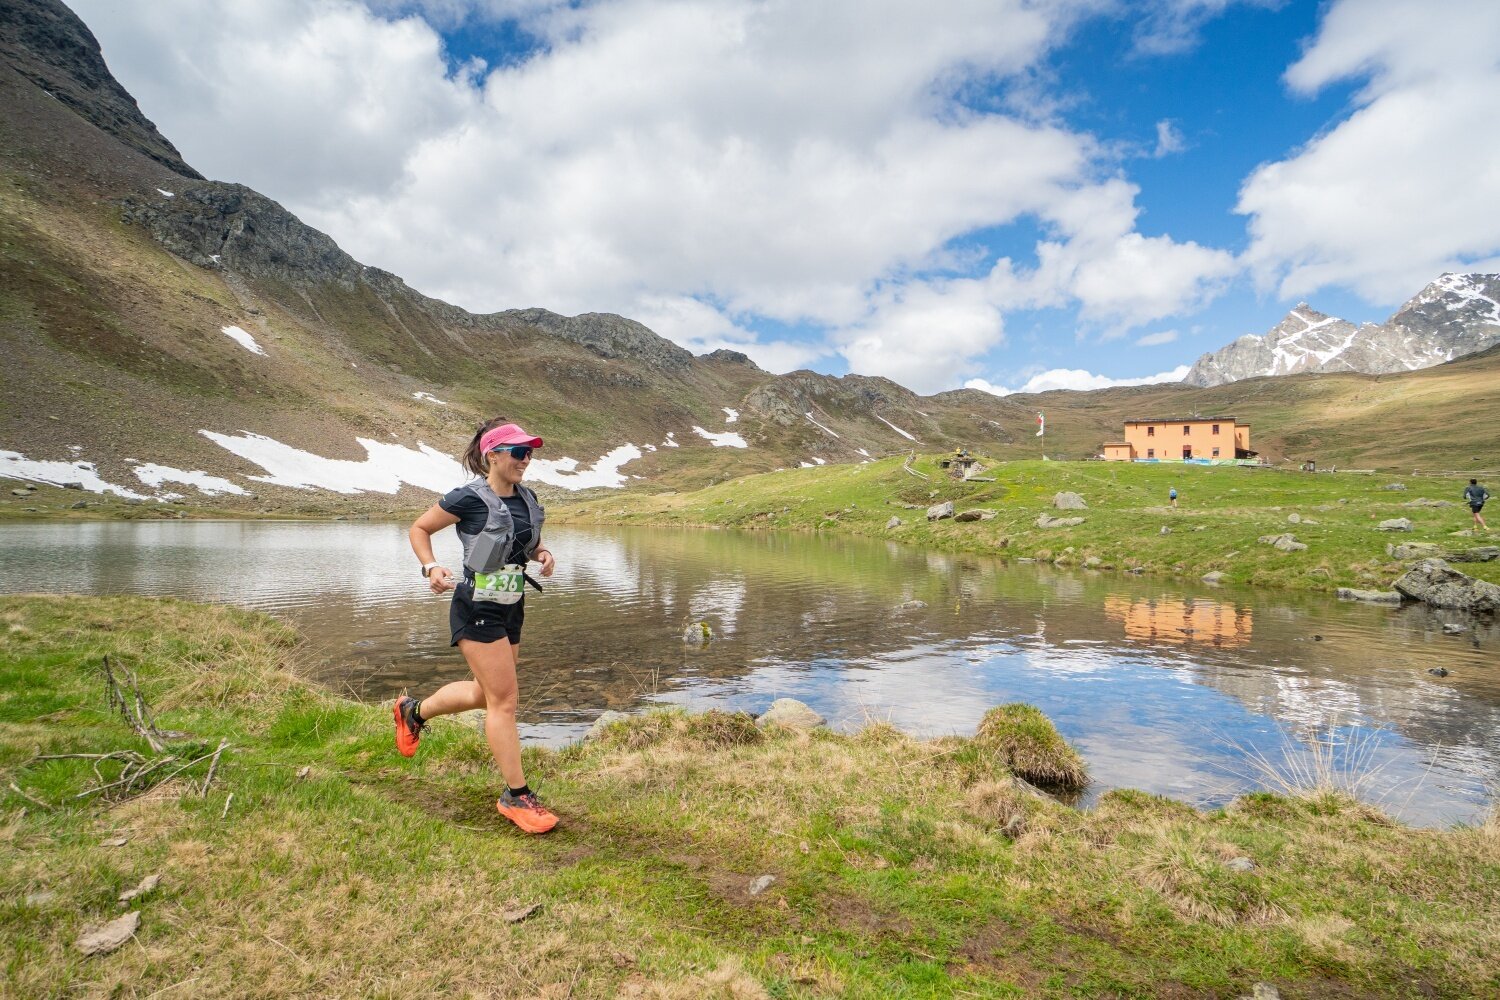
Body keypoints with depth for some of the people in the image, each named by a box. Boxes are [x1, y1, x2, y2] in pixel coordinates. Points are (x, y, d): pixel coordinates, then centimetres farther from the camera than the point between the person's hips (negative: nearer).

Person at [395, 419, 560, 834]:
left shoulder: (526, 498, 4)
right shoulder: (469, 498, -16)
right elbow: (419, 528, -4)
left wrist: (542, 554, -2)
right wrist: (432, 568, -19)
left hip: (510, 609, 8)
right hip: (478, 610, -8)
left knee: (485, 693, 22)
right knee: (504, 699, -6)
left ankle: (413, 711, 47)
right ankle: (516, 795, 5)